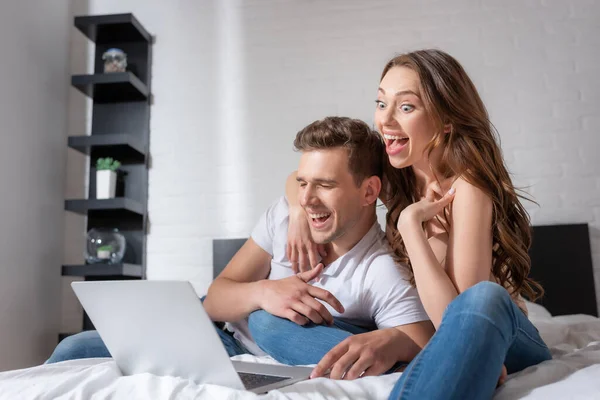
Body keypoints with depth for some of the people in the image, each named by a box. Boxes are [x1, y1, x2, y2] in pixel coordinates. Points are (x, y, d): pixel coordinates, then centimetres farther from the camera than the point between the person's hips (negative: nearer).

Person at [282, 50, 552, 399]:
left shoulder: (468, 186, -22)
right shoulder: (393, 171, -3)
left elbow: (455, 317, -29)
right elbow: (300, 179, 12)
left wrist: (411, 222, -27)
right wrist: (299, 209, -9)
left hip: (507, 344, -6)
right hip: (429, 338, 6)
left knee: (483, 297, -40)